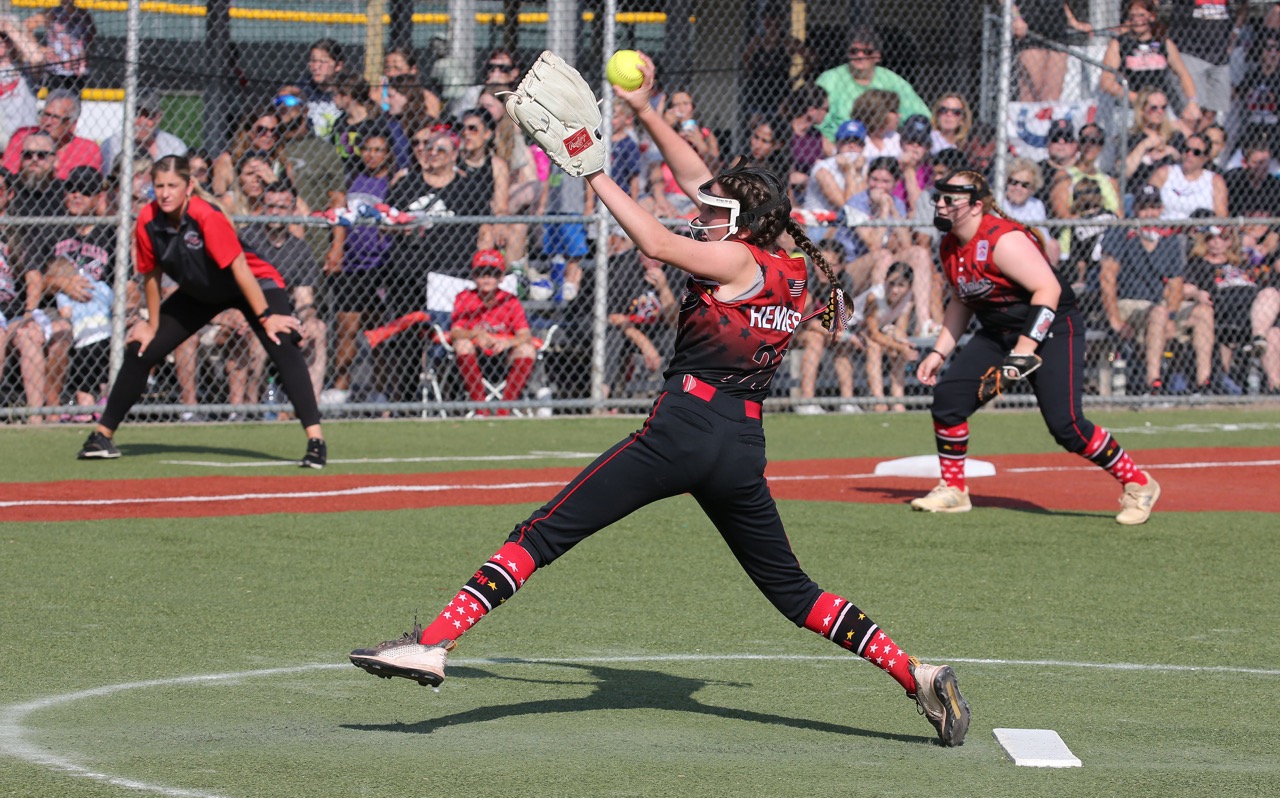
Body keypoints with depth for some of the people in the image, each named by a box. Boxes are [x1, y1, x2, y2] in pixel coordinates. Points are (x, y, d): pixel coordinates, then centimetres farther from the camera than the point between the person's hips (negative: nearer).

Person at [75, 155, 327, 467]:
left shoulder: (206, 218, -33)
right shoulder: (148, 222, -18)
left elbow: (239, 268, -31)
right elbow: (152, 275, -3)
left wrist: (265, 317, -29)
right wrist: (152, 325, 4)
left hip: (254, 283, -6)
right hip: (199, 294, 6)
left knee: (282, 346, -28)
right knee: (140, 350, 2)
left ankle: (315, 438, -32)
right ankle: (103, 435, 16)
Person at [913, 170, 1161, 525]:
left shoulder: (1003, 240, -24)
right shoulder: (950, 247, 4)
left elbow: (1048, 289, -29)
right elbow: (961, 302, 20)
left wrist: (1026, 349, -33)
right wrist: (939, 352, 13)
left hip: (1052, 330, -8)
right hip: (997, 334, 8)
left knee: (1065, 424, -17)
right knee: (948, 394, -5)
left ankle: (1138, 485, -2)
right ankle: (952, 491, 9)